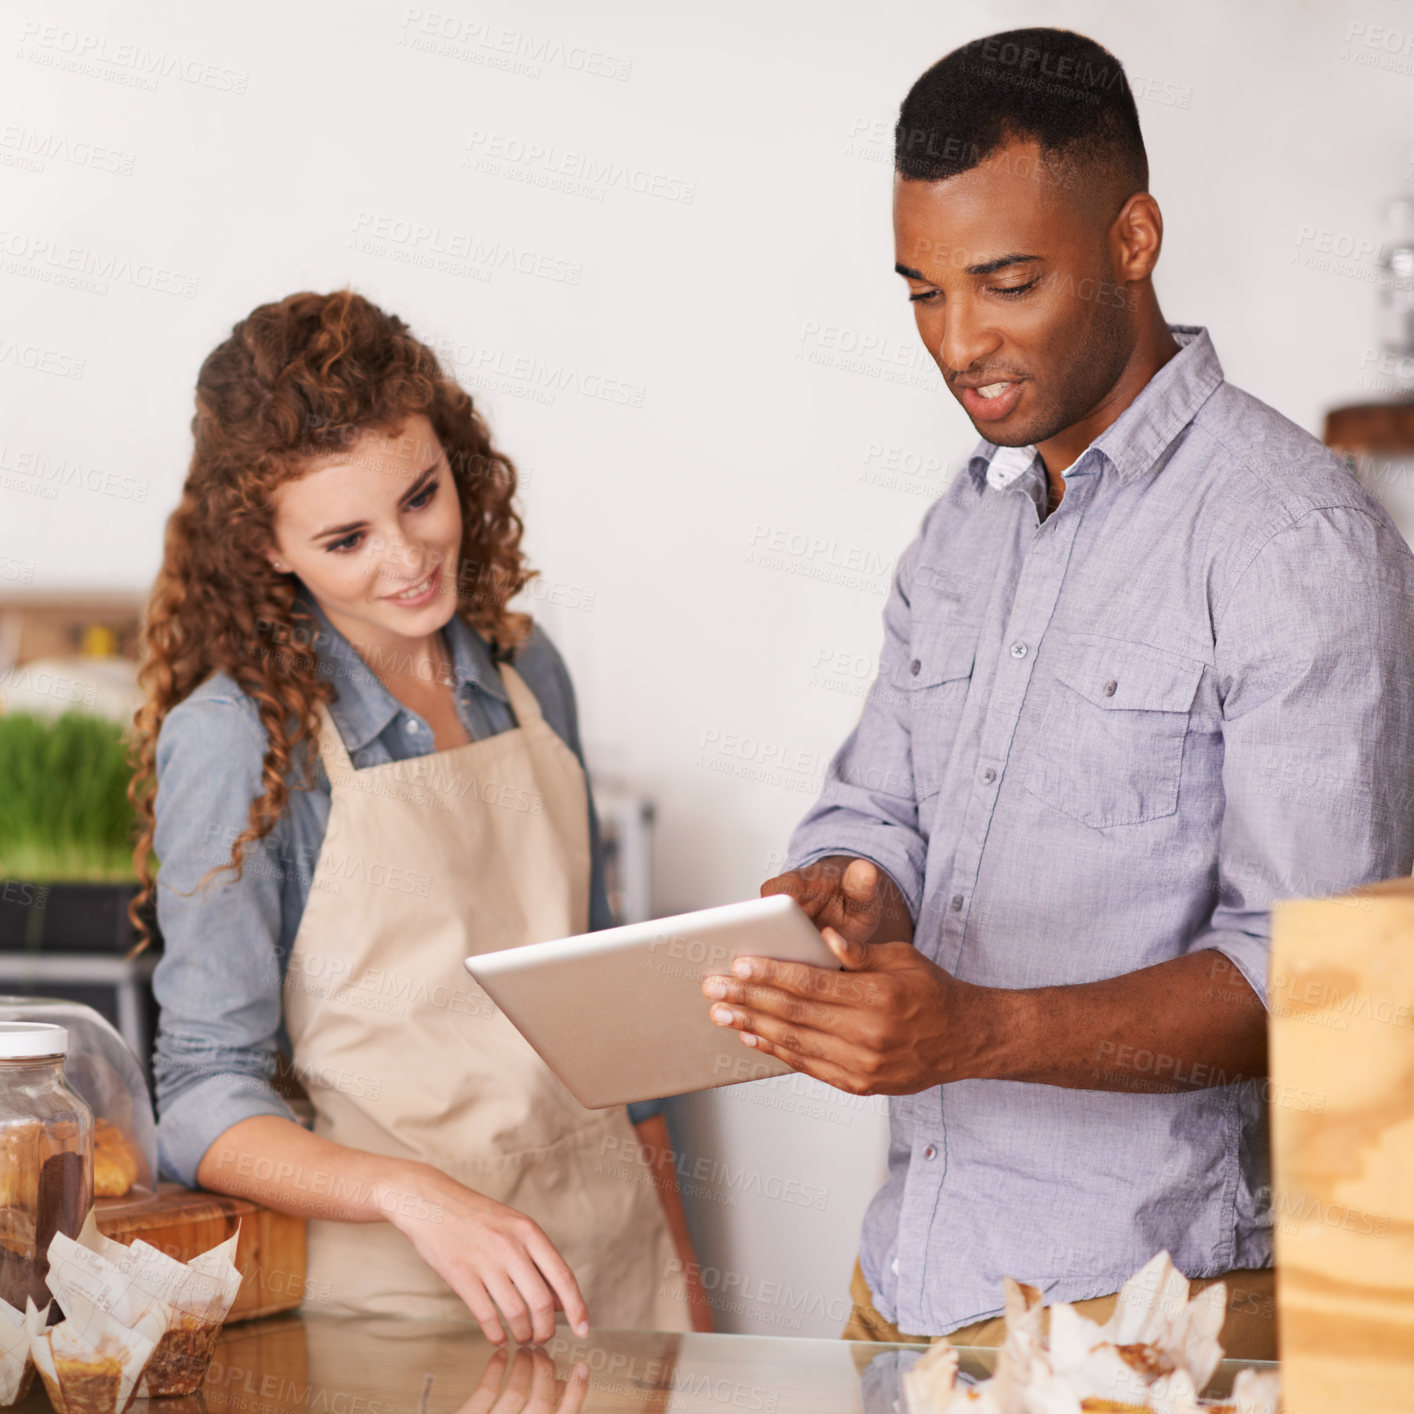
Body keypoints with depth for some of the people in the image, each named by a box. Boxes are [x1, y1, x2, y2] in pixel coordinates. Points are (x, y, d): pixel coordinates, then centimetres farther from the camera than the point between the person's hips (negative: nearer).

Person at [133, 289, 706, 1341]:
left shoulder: (526, 670, 4)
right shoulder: (237, 735, -13)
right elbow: (207, 1100, -12)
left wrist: (682, 1270, 13)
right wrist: (418, 1196, -28)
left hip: (615, 1257, 5)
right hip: (401, 1293, -5)